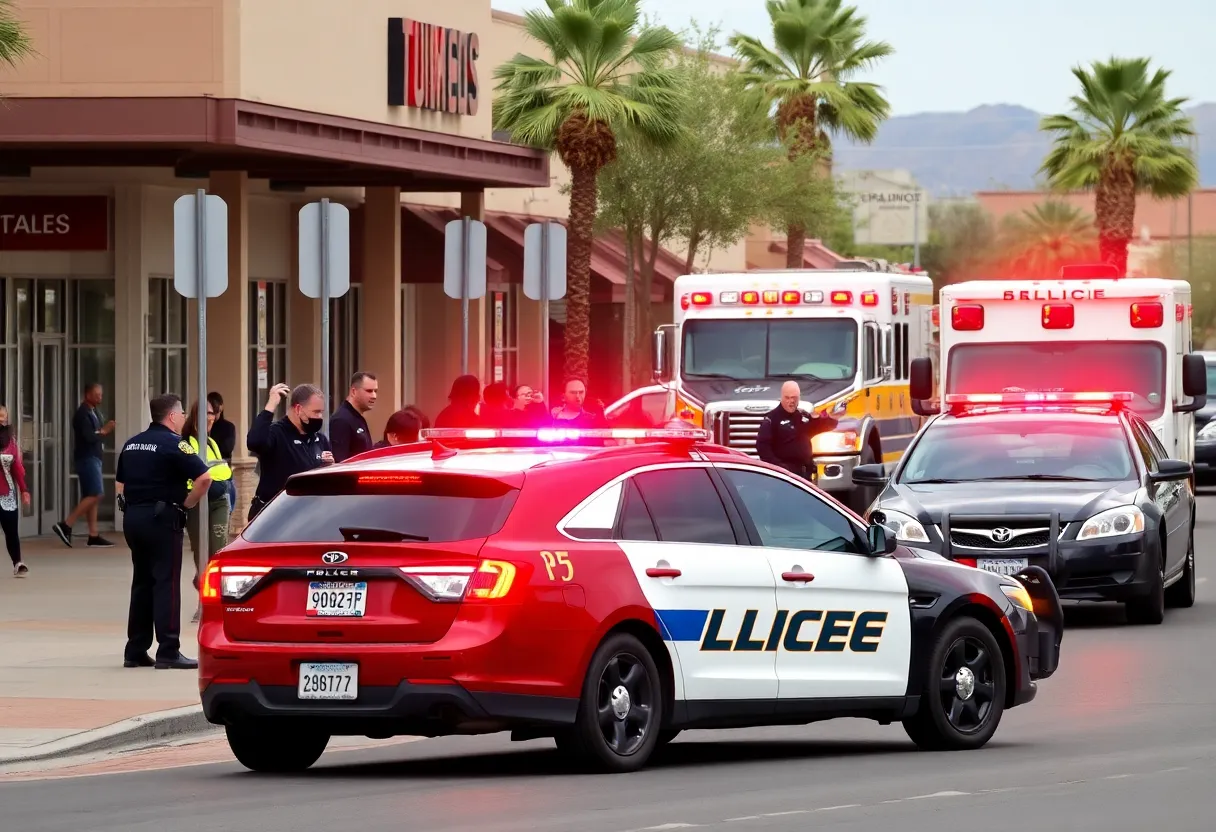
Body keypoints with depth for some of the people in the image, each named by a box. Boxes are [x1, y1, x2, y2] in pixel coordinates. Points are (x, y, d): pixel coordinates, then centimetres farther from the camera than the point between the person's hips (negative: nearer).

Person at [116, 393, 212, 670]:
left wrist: (133, 504, 16)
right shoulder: (173, 443, -10)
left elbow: (119, 483, 21)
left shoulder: (132, 444, 14)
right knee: (166, 584, -6)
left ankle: (135, 651, 15)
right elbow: (204, 477, -20)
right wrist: (188, 503, -7)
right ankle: (168, 652, -10)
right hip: (161, 519, -7)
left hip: (132, 516, 7)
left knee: (142, 583, 14)